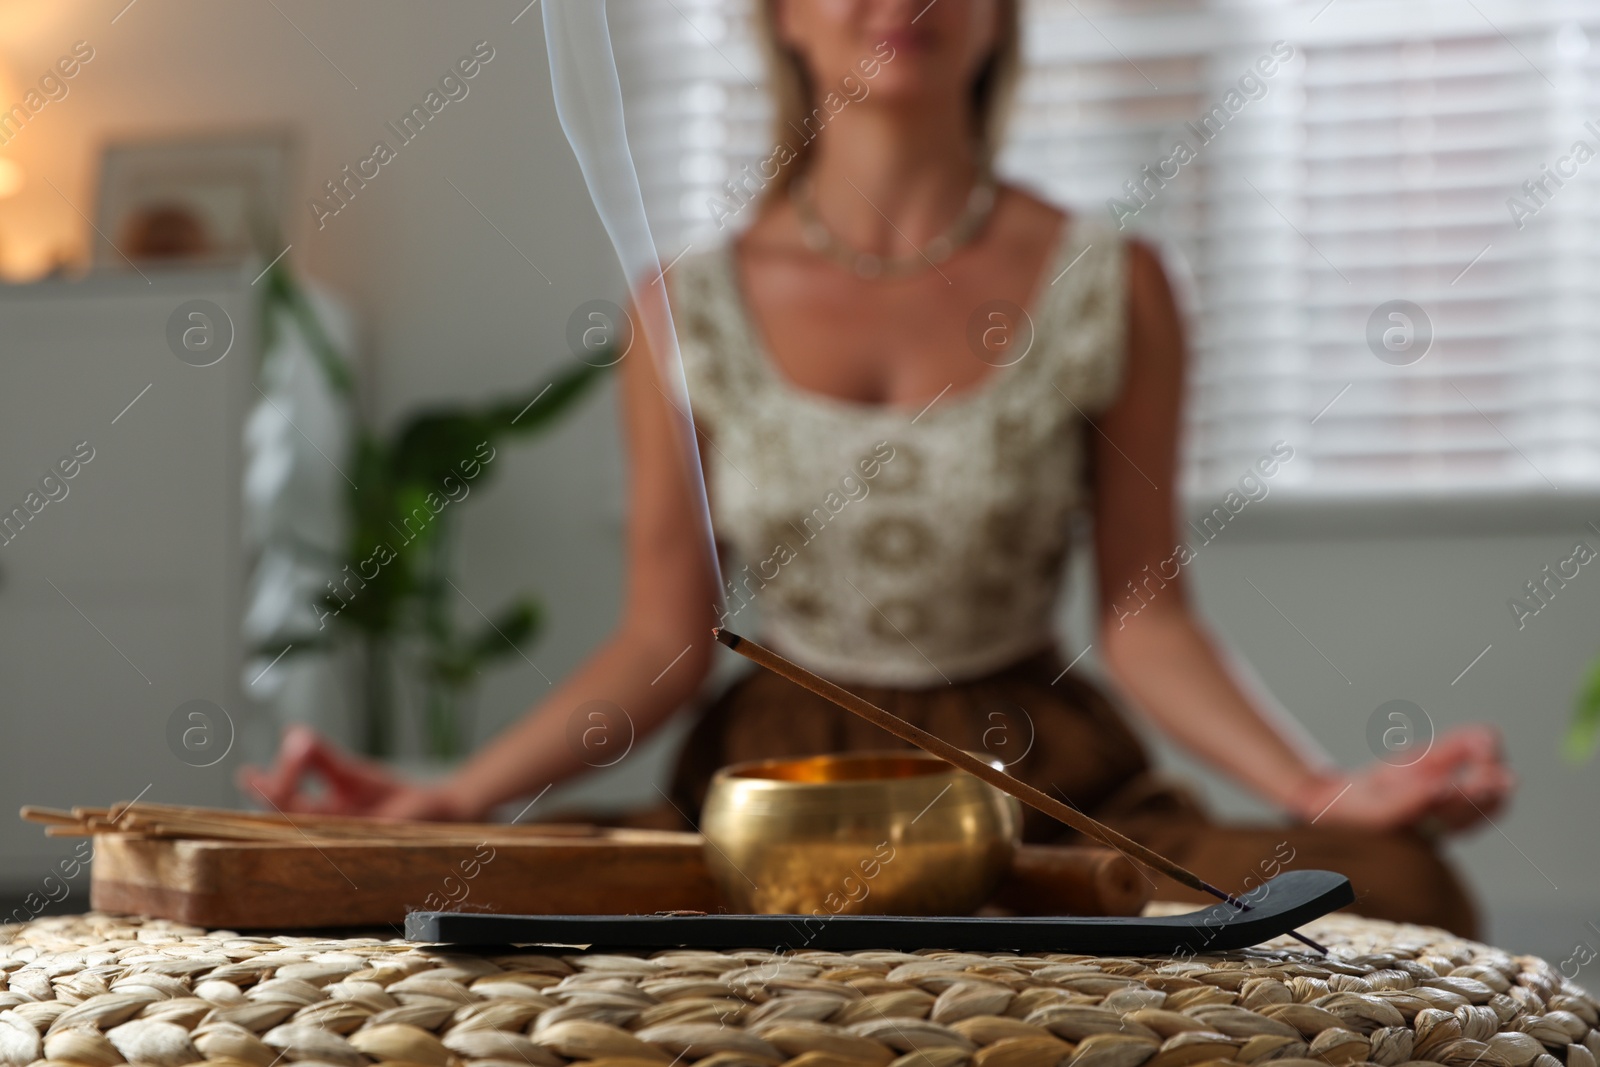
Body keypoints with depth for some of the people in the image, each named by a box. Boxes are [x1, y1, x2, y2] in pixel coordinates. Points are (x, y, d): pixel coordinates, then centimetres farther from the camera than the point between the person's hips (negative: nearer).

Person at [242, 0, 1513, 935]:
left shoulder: (1110, 287, 2)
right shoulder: (694, 311, 3)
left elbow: (1142, 616, 1)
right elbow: (662, 641, 4)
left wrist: (1323, 790, -15)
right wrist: (454, 796, -9)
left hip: (1049, 775, 0)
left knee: (1390, 888, -28)